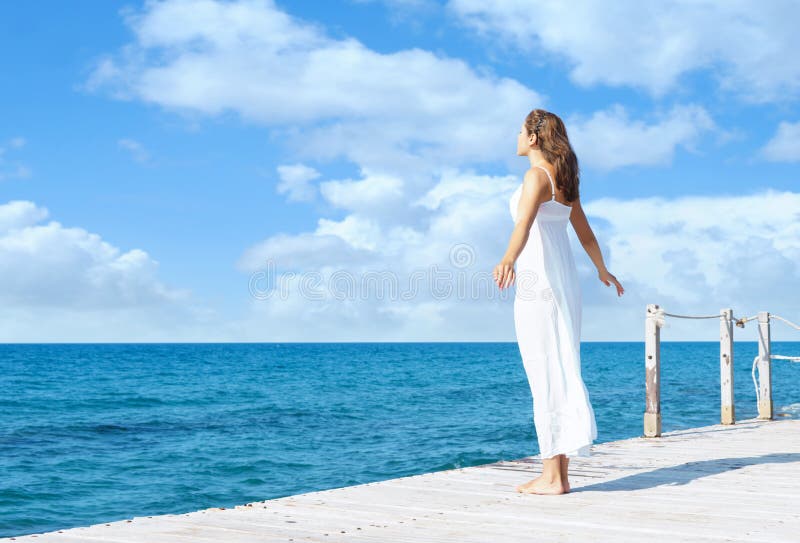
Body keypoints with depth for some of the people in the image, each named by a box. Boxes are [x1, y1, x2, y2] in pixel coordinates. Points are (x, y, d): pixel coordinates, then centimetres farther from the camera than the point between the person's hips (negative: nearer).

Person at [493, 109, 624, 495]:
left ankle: (552, 476, -4)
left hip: (538, 281, -9)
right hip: (564, 282, 9)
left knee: (545, 374, -7)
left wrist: (508, 259, -46)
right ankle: (559, 472, 12)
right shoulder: (565, 180, 17)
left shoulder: (537, 176, -9)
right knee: (560, 372, 9)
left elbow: (524, 223, -29)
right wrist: (602, 270, 42)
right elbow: (585, 232, 27)